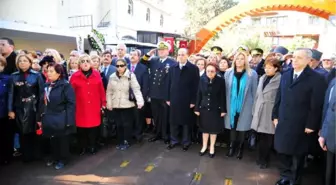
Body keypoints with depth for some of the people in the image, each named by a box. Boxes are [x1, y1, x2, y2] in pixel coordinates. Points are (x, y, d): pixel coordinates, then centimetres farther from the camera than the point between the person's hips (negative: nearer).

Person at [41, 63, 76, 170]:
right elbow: (44, 102, 15)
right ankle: (54, 157, 37)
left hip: (61, 119, -7)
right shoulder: (47, 86, 10)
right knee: (52, 140, 18)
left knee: (62, 140, 8)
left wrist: (68, 120, -20)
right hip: (50, 118, 7)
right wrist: (42, 116, 13)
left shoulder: (65, 85, -14)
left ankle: (62, 160, 26)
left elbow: (71, 104, -17)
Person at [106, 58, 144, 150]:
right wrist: (109, 104, 7)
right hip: (116, 105, 3)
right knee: (118, 124, 12)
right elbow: (109, 91, 9)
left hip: (127, 104, -3)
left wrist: (140, 101, -27)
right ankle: (120, 141, 27)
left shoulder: (131, 76, -8)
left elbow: (136, 89, -15)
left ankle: (126, 142, 22)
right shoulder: (112, 77, 4)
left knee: (127, 124, 5)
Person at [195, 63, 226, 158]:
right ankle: (204, 146, 31)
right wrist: (197, 108, -1)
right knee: (205, 128, 14)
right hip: (204, 108, 2)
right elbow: (199, 95, 0)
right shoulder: (202, 80, -4)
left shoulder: (221, 81, -11)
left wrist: (223, 110, -8)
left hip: (216, 109, -2)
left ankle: (212, 147, 30)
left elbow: (223, 96, -8)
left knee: (214, 128, 12)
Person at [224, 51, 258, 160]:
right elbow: (225, 90, 6)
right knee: (232, 127, 9)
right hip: (231, 106, 2)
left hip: (245, 107, -2)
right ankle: (232, 146, 27)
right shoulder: (228, 73, 3)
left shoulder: (252, 74, -4)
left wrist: (254, 107, 1)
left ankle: (240, 148, 27)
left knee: (242, 128, 8)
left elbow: (254, 92, 0)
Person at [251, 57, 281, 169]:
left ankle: (264, 160, 22)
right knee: (260, 137, 13)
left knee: (268, 138, 6)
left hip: (271, 113, -5)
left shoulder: (280, 80, -10)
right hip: (260, 112, 6)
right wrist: (254, 110, 13)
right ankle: (260, 158, 29)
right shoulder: (262, 78, 12)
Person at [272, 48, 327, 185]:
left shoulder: (316, 79, -10)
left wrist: (311, 125, -11)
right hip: (283, 122, 5)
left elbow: (317, 105, -11)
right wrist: (275, 116, 7)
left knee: (297, 155, 13)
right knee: (282, 151, 13)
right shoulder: (285, 75, 8)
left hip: (300, 125, -4)